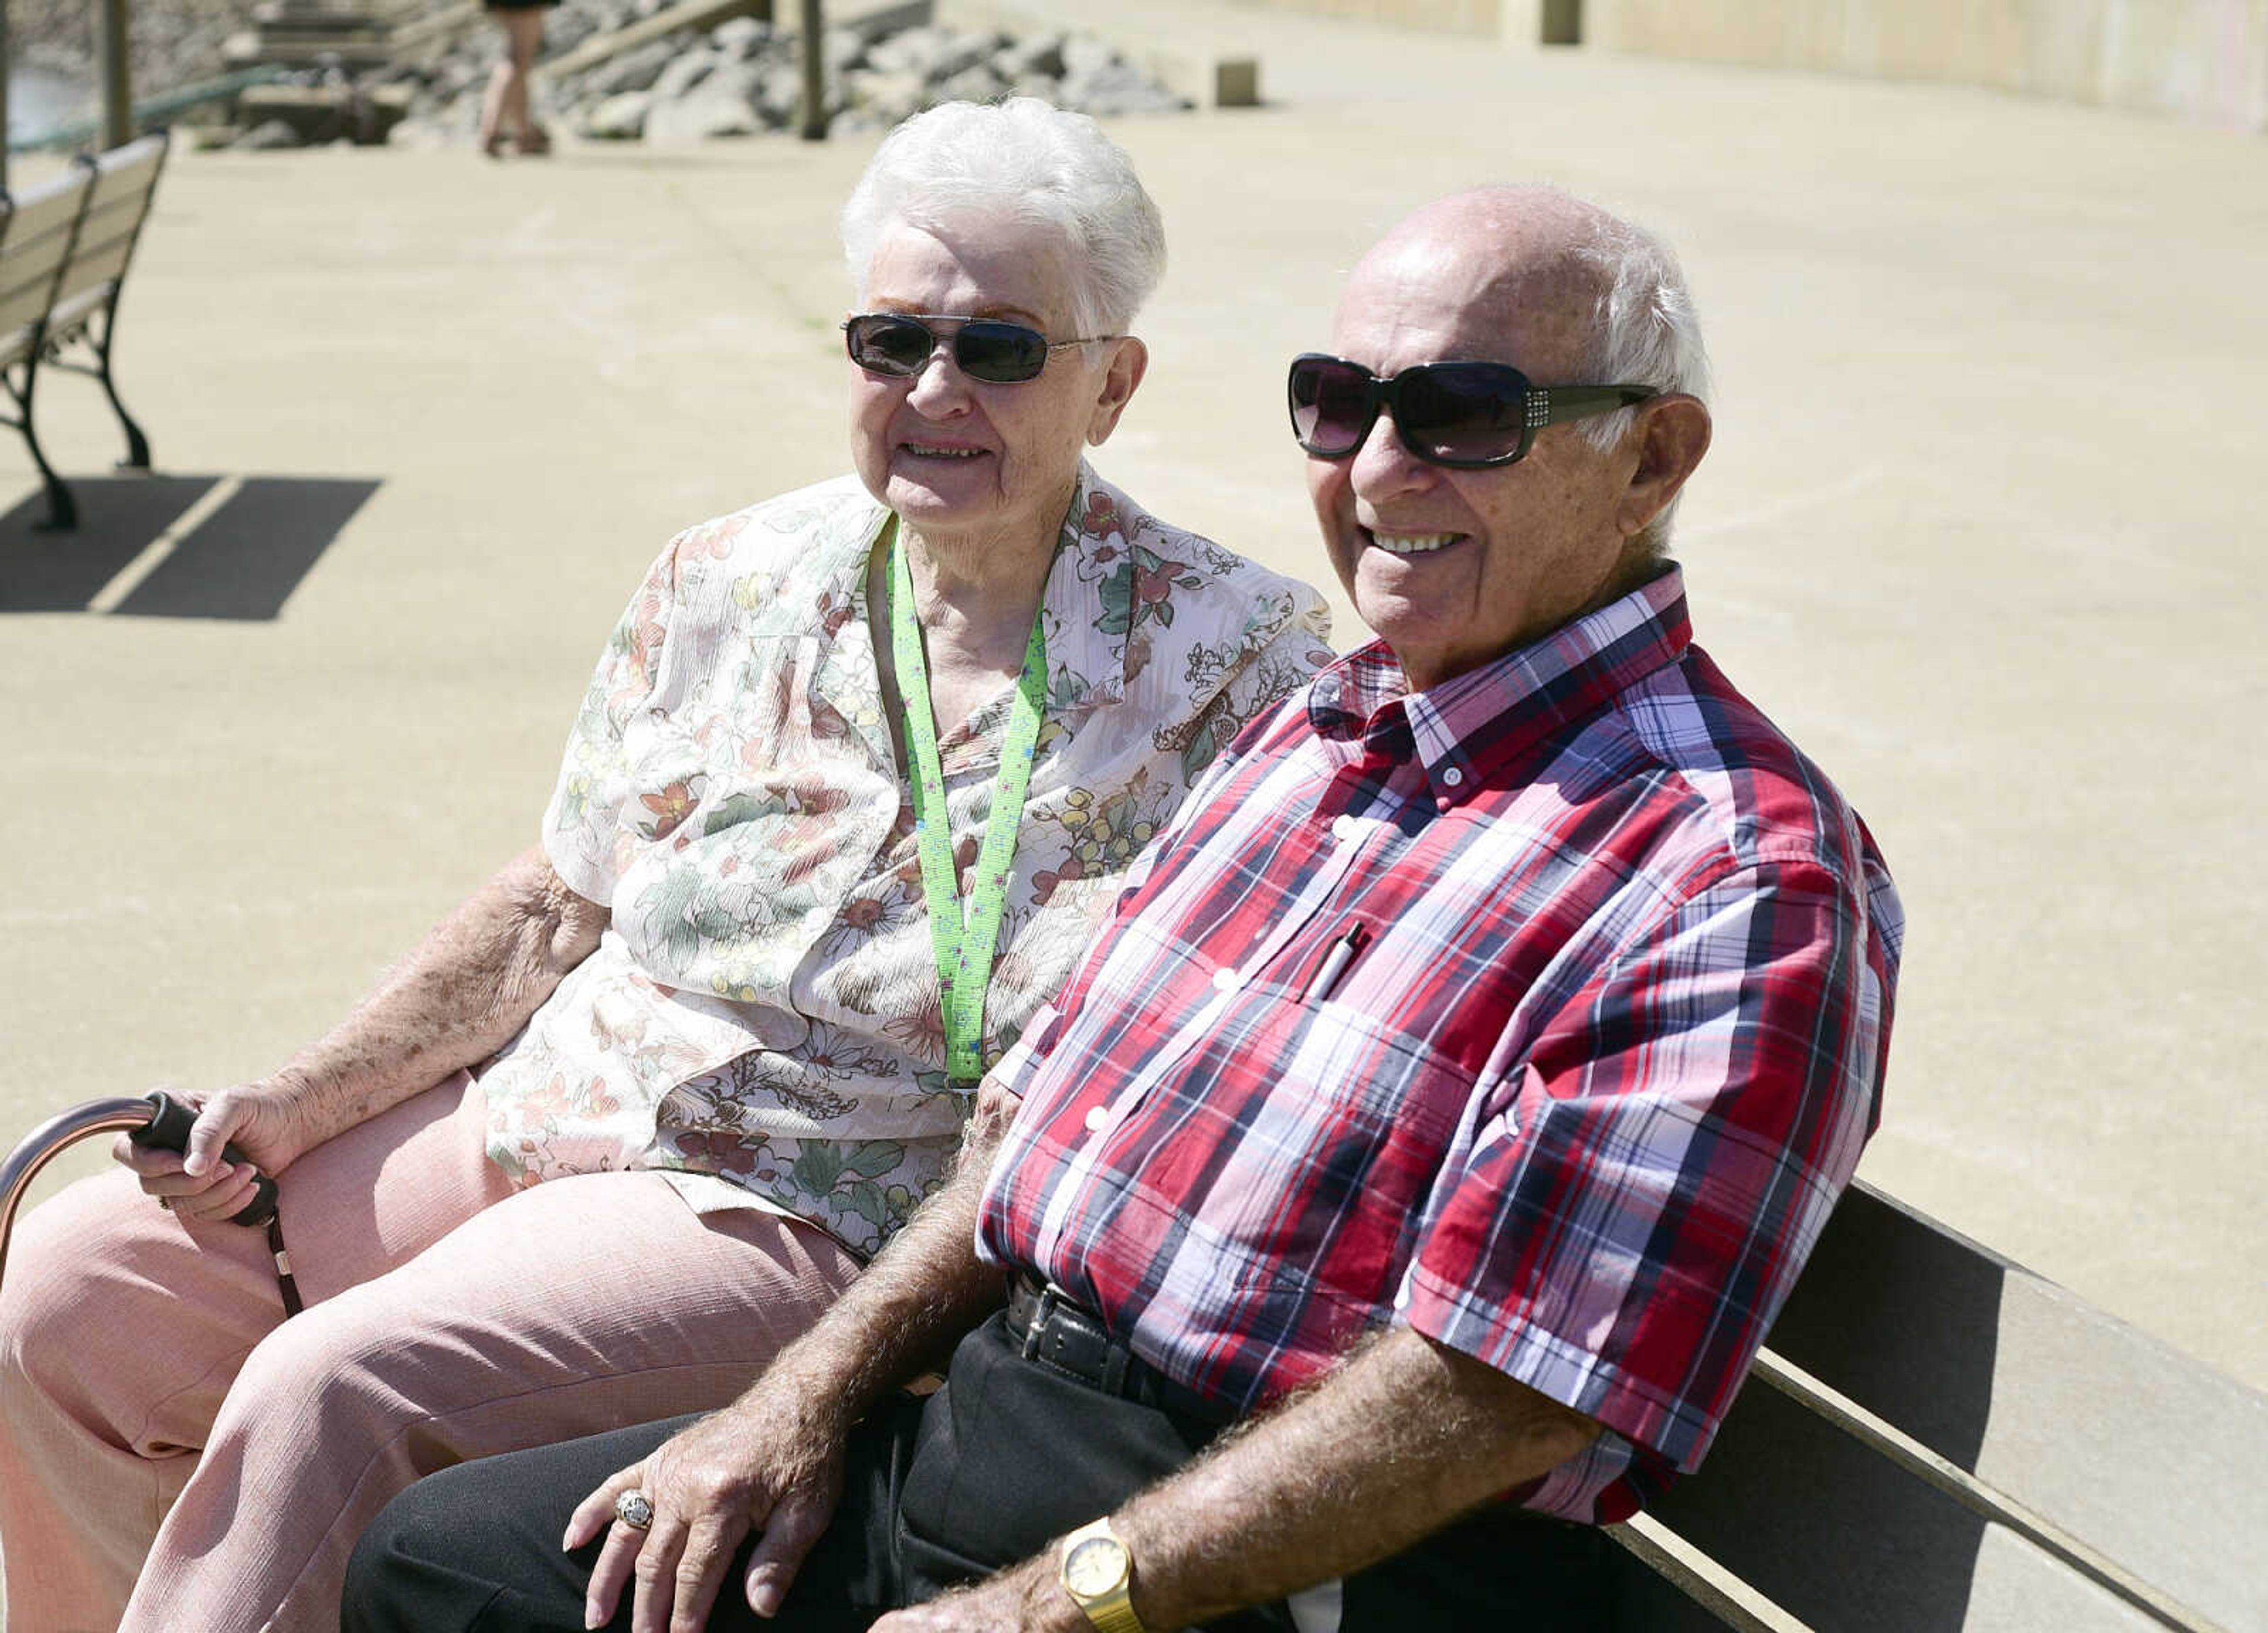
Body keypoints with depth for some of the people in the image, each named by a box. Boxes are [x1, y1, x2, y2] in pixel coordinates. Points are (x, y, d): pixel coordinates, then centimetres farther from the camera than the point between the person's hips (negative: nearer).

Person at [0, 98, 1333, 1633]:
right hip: (527, 1116, 6)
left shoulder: (1230, 660, -7)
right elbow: (558, 906, 15)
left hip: (794, 1218, -6)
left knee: (331, 1390, -26)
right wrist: (301, 1101, 3)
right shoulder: (723, 583, 7)